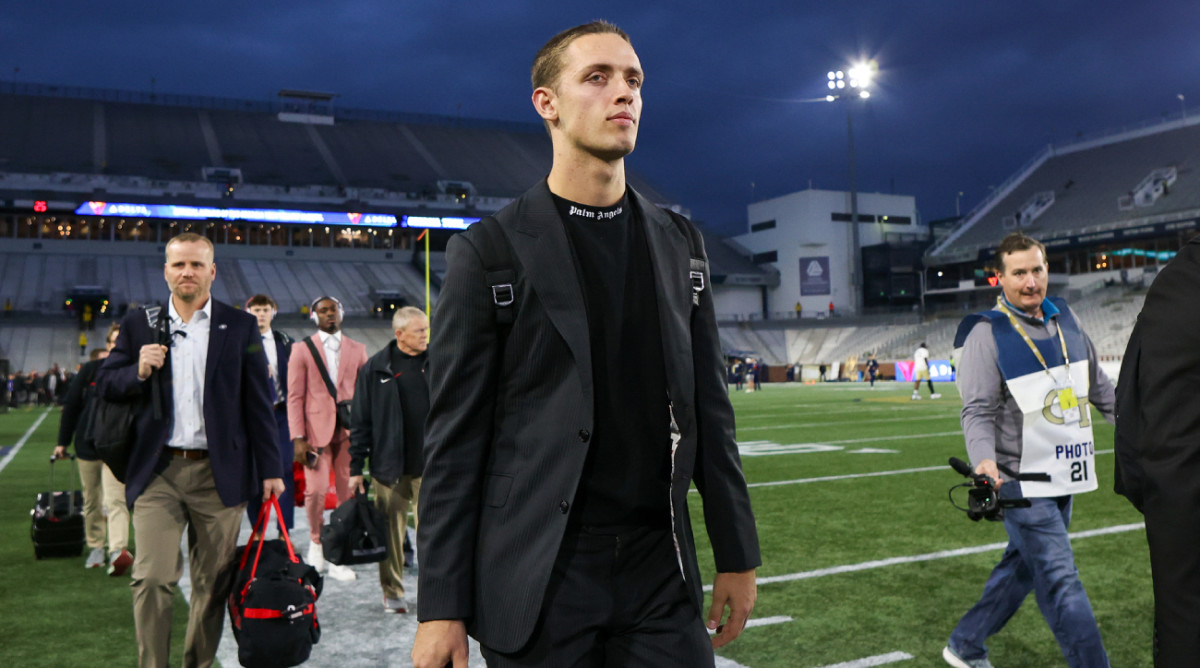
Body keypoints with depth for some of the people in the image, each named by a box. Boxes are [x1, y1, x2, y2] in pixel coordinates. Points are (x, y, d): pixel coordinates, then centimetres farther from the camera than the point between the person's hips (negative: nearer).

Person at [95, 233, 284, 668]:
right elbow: (105, 385, 12)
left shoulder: (240, 327, 5)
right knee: (152, 578, -7)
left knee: (213, 582, 8)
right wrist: (139, 372, -10)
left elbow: (258, 404, 4)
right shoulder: (139, 325, 9)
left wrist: (270, 469, 0)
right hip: (158, 473, 1)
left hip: (219, 475, 0)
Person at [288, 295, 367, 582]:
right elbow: (294, 397, 2)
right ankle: (316, 541, 18)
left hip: (349, 431, 2)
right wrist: (298, 437, -6)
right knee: (316, 490, -10)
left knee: (348, 494, 0)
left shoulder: (357, 349, 14)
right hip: (317, 430, -2)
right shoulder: (302, 350, 7)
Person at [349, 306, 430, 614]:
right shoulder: (376, 368, 0)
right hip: (389, 466, -1)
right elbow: (360, 421, 3)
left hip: (430, 465, 1)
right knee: (391, 532, 6)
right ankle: (392, 593, 21)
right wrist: (356, 467, 0)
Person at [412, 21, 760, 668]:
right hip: (536, 581, -3)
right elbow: (454, 436, -6)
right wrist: (441, 605, -8)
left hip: (661, 572, 4)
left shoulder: (679, 244, 7)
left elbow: (707, 407, 10)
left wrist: (736, 554, 10)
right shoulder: (490, 251, -6)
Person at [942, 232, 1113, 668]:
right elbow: (978, 410, -17)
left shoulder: (1065, 318, 9)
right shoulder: (986, 333, -12)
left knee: (1021, 568, 16)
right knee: (1061, 583, -8)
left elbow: (1099, 386, 20)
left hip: (1063, 476, 7)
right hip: (1021, 481, -7)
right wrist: (984, 459, -34)